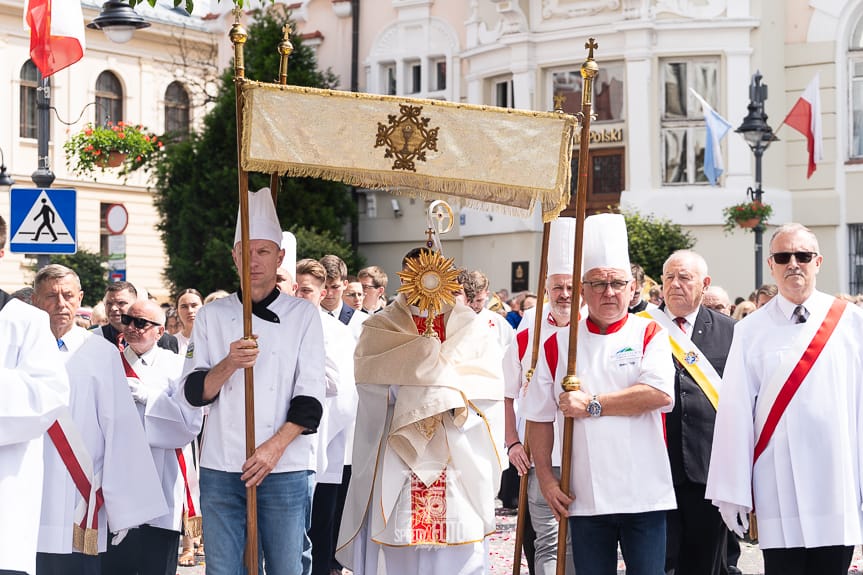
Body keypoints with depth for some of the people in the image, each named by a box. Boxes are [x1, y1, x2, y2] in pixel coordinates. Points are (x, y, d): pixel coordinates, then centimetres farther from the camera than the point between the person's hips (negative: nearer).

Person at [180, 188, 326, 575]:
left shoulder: (303, 315, 4)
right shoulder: (212, 316, 9)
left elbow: (310, 396, -2)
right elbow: (194, 392, 5)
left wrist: (274, 448, -14)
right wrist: (229, 364, -15)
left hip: (284, 469, -2)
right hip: (221, 468, 2)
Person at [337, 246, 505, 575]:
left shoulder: (469, 327, 11)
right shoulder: (381, 328, 7)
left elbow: (489, 385, 2)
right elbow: (370, 381, -9)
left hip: (458, 462, 1)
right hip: (397, 463, -1)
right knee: (398, 548, -2)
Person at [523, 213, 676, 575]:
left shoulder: (649, 334, 2)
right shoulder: (559, 344, 7)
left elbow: (661, 394, -16)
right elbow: (539, 418, 9)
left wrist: (592, 405, -13)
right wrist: (546, 479, 2)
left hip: (644, 495, -2)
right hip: (584, 500, 2)